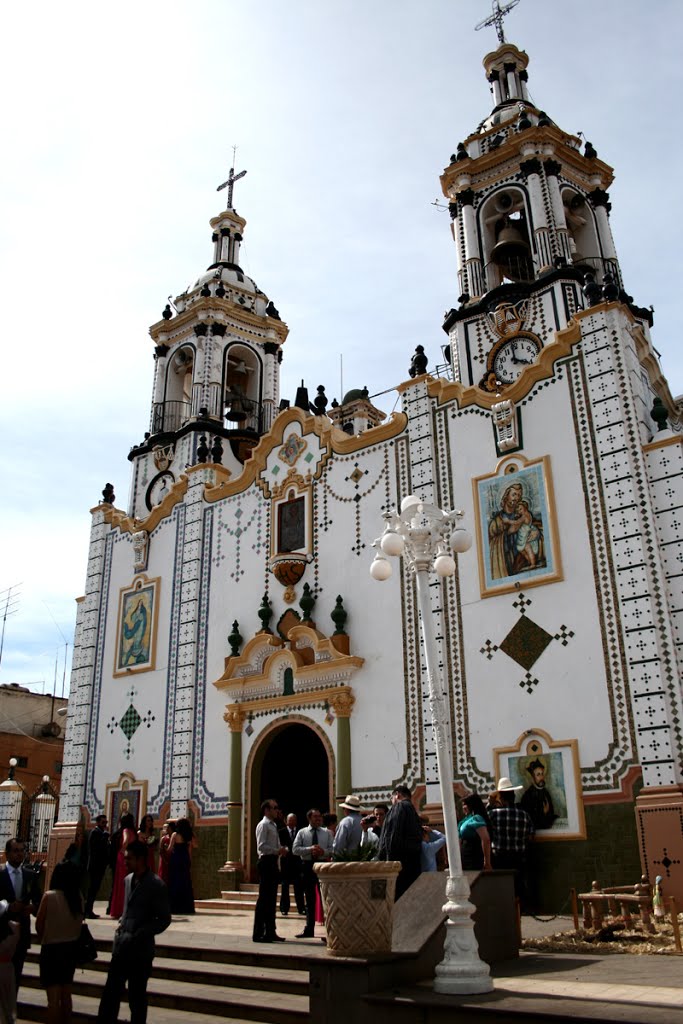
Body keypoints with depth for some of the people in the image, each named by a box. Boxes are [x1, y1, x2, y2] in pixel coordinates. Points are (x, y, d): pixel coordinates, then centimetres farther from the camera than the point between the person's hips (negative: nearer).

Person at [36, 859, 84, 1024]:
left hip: (51, 948, -4)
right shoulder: (79, 896, -5)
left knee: (53, 997, 2)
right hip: (71, 948, 5)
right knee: (66, 995, 16)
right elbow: (79, 924, 4)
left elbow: (39, 925, -5)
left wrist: (43, 940, 12)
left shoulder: (49, 896, -16)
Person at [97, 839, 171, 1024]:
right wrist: (121, 924, 4)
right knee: (110, 994, 7)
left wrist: (139, 935, -16)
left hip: (140, 951, -6)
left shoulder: (156, 885, -13)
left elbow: (164, 920, -10)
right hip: (121, 948, 6)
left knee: (137, 999, 6)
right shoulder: (128, 880, 9)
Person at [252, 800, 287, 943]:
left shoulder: (273, 825, 19)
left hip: (273, 862, 9)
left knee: (272, 898, 12)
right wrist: (277, 851, -19)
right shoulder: (263, 825, -10)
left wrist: (282, 850, 6)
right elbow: (261, 846, -18)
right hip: (266, 861, -9)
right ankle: (258, 934, -1)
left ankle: (270, 932, 19)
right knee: (264, 899, -6)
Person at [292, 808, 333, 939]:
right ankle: (309, 930, 20)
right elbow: (295, 850, -4)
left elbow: (333, 850, 0)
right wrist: (310, 849, -17)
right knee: (310, 899, 11)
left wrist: (324, 851, -20)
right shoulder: (302, 833, 6)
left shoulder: (327, 833, 6)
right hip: (308, 866, 1)